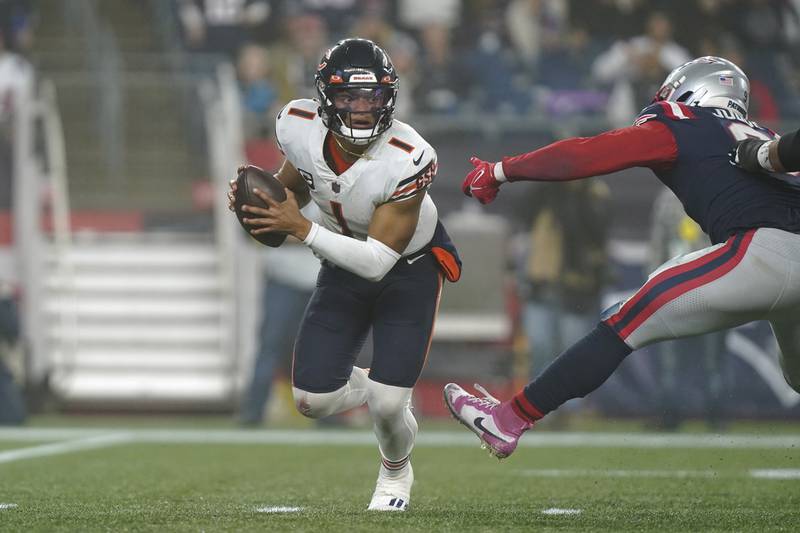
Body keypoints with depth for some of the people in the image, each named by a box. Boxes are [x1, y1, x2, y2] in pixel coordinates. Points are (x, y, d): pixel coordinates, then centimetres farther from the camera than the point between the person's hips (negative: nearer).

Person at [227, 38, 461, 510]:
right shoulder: (301, 128, -21)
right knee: (313, 399, -6)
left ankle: (396, 472, 24)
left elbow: (377, 262, -32)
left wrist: (301, 228, -37)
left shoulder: (408, 160, -35)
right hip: (346, 264, 4)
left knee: (387, 404, -13)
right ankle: (380, 389, 29)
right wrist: (259, 199, -20)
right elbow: (294, 188, 2)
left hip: (410, 268, -4)